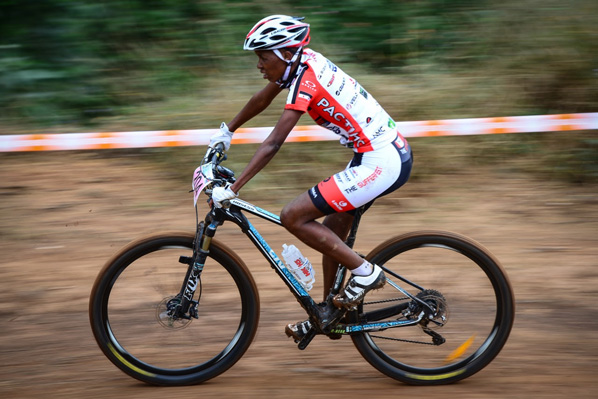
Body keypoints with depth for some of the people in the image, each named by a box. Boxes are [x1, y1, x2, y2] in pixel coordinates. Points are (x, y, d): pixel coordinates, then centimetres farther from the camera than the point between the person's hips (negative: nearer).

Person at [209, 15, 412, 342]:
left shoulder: (304, 82, -19)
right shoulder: (301, 60, 7)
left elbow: (273, 144, -24)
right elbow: (262, 100, 22)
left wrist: (232, 189, -24)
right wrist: (226, 132, 33)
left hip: (381, 164, -10)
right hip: (393, 153, 10)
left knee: (292, 216, -10)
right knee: (331, 230, 19)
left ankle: (365, 271, 0)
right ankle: (328, 312, 32)